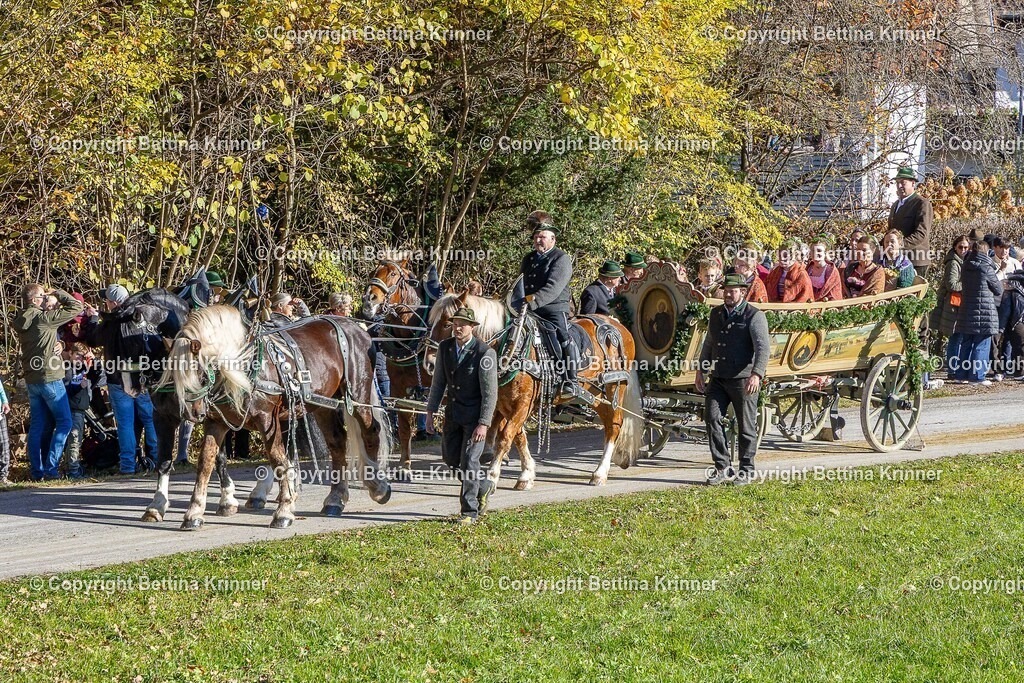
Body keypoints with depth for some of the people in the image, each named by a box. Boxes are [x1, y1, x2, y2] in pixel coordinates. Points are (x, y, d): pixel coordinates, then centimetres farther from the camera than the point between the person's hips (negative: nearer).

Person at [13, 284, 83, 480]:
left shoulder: (20, 322, 7)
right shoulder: (43, 318, -15)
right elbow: (75, 307, -11)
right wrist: (58, 293, 0)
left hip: (31, 379, 8)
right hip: (49, 378, -8)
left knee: (38, 426, 11)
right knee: (64, 422, -1)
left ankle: (36, 471, 11)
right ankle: (50, 468, -6)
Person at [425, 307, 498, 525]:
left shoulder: (485, 354, -18)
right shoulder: (445, 348, 0)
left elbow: (490, 392, -17)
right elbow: (438, 382, 10)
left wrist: (484, 424, -20)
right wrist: (430, 411, 7)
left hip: (475, 415, -6)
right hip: (453, 412, 6)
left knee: (469, 460, -7)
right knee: (451, 458, 12)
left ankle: (469, 511, 4)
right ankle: (482, 487, 35)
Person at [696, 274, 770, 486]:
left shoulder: (754, 316, -7)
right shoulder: (716, 314, 13)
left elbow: (763, 347, -16)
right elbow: (708, 344, 24)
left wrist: (756, 374, -29)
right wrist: (701, 371, 19)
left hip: (743, 380, -5)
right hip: (718, 379, 5)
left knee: (746, 426, 3)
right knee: (712, 418, -6)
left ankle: (746, 471, 14)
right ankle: (723, 467, 2)